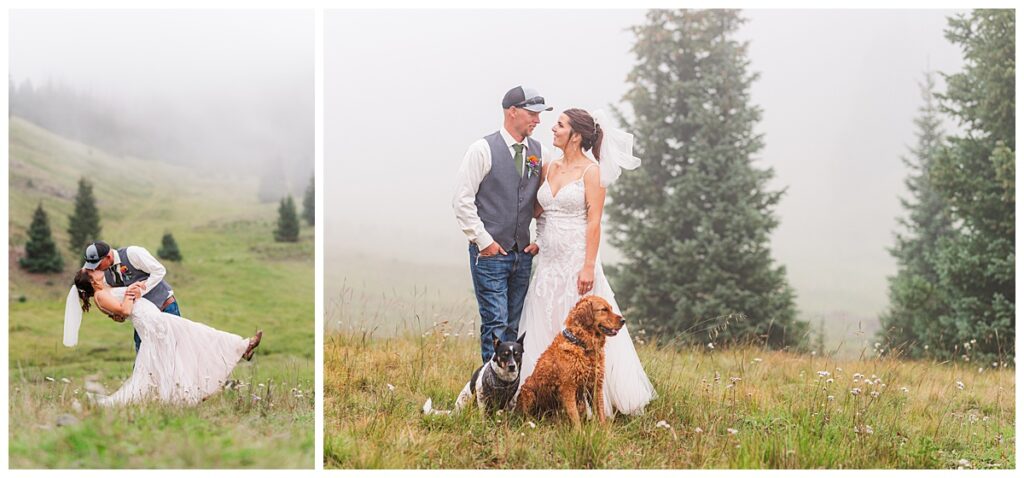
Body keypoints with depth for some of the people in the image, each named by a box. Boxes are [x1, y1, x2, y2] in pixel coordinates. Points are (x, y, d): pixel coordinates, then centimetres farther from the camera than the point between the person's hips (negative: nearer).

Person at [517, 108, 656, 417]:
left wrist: (589, 266, -17)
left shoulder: (591, 170, -7)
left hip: (577, 259, -6)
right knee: (545, 329, 7)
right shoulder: (550, 168, 11)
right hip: (549, 261, 6)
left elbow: (594, 221, -12)